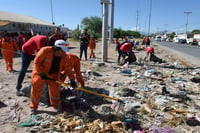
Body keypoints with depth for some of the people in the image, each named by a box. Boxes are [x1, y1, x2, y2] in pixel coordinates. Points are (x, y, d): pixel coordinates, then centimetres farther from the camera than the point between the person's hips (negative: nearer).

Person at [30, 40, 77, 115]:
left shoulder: (63, 57, -13)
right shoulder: (45, 51, -26)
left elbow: (67, 68, -11)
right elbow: (36, 62, -20)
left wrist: (72, 80, -18)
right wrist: (42, 73, -25)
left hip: (53, 75, 3)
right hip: (39, 74, -3)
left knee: (55, 90, 2)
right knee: (36, 91, 5)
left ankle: (55, 105, 26)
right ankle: (33, 107, 26)